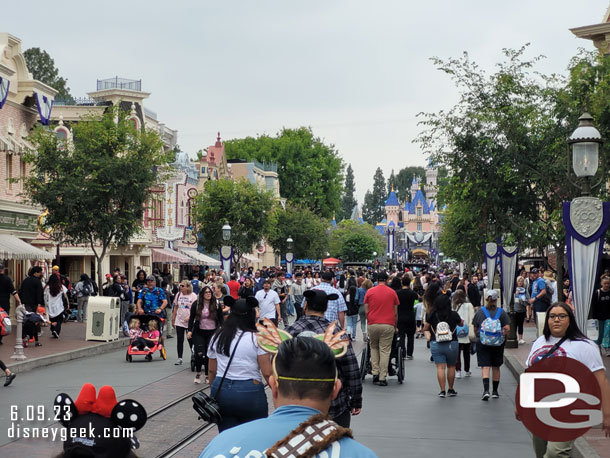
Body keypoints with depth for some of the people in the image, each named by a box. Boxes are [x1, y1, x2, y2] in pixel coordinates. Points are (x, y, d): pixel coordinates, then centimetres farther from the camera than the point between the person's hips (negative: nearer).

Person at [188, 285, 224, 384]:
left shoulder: (216, 304, 1)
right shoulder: (196, 304, 0)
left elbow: (221, 318, 5)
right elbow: (191, 318, 4)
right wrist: (190, 330, -4)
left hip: (212, 332, 1)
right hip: (199, 332, -1)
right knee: (199, 353, -10)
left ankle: (208, 375, 14)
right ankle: (198, 373, 11)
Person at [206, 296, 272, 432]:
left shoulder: (217, 337, 6)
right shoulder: (256, 338, -8)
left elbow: (212, 370, 12)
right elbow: (267, 373, -11)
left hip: (221, 391, 4)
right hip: (249, 392, -4)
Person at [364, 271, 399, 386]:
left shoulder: (369, 292, 4)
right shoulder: (392, 292, 4)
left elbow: (366, 310, 4)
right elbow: (395, 313, 5)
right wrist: (395, 326, 17)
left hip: (373, 324, 1)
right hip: (388, 325, -1)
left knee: (374, 348, 19)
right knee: (385, 351, 1)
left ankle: (375, 373, 8)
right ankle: (382, 378, -1)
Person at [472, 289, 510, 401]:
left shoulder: (480, 312, -3)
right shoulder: (501, 312, -4)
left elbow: (475, 329, 4)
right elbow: (507, 328, -10)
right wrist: (502, 336, 7)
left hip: (482, 343, -1)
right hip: (498, 344, 1)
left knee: (485, 367, -3)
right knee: (496, 367, 14)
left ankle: (486, 390, -21)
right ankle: (495, 391, 23)